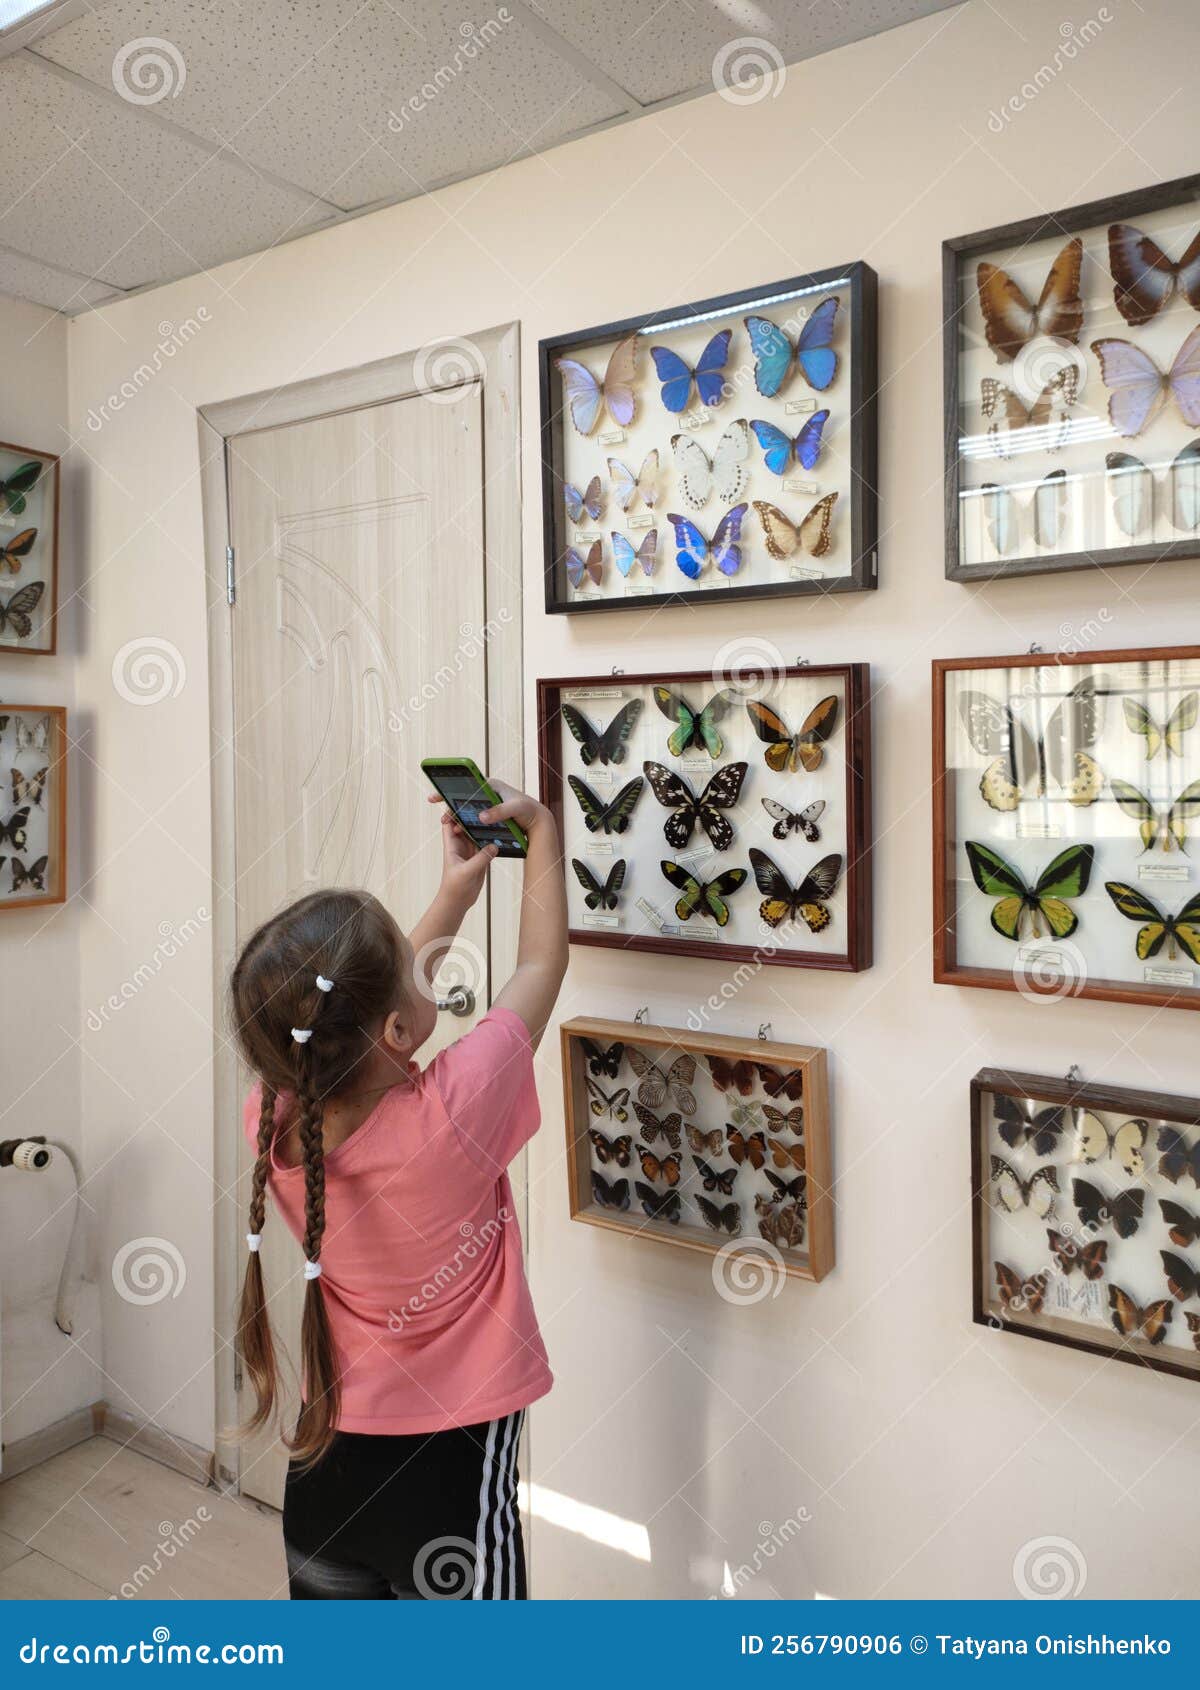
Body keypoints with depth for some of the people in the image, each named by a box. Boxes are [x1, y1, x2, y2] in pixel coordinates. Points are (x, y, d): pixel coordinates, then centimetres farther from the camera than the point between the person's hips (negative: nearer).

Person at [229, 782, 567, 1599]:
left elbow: (360, 1009, 4)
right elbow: (541, 964, -13)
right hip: (451, 1470, -5)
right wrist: (542, 827, -1)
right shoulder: (453, 1116, -29)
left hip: (325, 1465, 5)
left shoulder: (273, 1121, -15)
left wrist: (455, 894, 8)